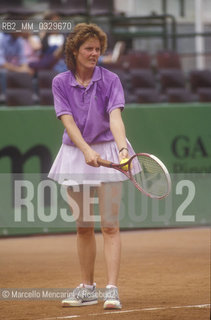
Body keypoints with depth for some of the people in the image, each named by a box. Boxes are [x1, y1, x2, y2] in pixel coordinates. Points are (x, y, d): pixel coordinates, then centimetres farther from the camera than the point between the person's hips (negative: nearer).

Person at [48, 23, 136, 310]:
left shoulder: (110, 80, -4)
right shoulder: (61, 83, 0)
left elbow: (115, 117, -17)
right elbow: (68, 121, -11)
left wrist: (122, 147, -35)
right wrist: (87, 150, -27)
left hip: (107, 152, -2)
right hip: (75, 155, 2)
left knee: (110, 226, -7)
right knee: (83, 227, 9)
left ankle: (112, 290, -9)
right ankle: (87, 288, 18)